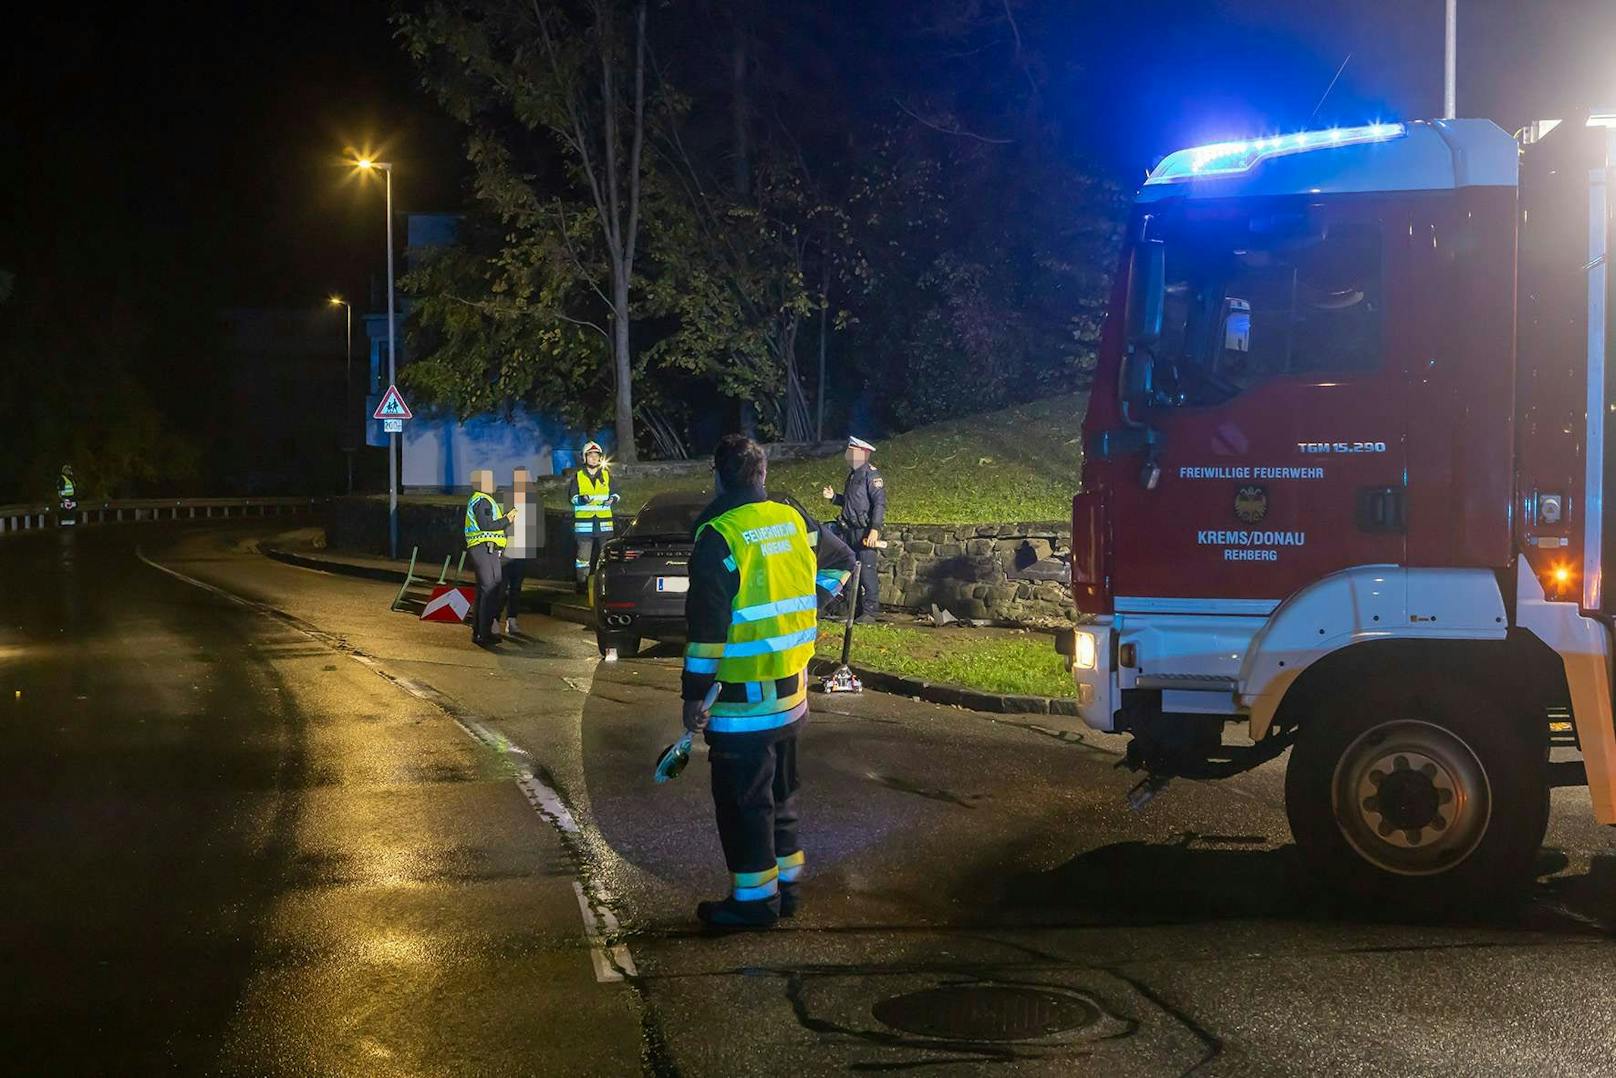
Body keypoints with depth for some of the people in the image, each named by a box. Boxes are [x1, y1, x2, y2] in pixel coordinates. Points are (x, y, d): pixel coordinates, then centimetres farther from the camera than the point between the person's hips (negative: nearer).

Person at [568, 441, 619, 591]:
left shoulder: (607, 475, 11)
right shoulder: (577, 476, 5)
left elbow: (616, 493, 16)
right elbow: (571, 497, 3)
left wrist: (613, 499, -6)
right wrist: (581, 499, -17)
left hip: (604, 522, 2)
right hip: (584, 522, -2)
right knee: (583, 555, -5)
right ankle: (582, 583, 0)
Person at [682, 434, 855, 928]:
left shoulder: (719, 536, -17)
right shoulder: (794, 521, 3)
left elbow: (707, 627, -18)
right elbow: (842, 560, 21)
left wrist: (694, 694, -11)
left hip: (742, 700, -7)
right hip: (791, 692, 7)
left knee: (743, 801, 3)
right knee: (779, 792, 19)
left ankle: (754, 899, 8)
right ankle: (785, 883, 28)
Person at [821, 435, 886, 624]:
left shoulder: (871, 474, -11)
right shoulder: (853, 475, 18)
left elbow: (879, 503, -17)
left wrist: (874, 530, -23)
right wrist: (833, 497, 14)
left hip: (866, 531, -10)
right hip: (851, 530, 10)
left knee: (867, 571, -10)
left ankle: (870, 612, -8)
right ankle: (855, 608, 18)